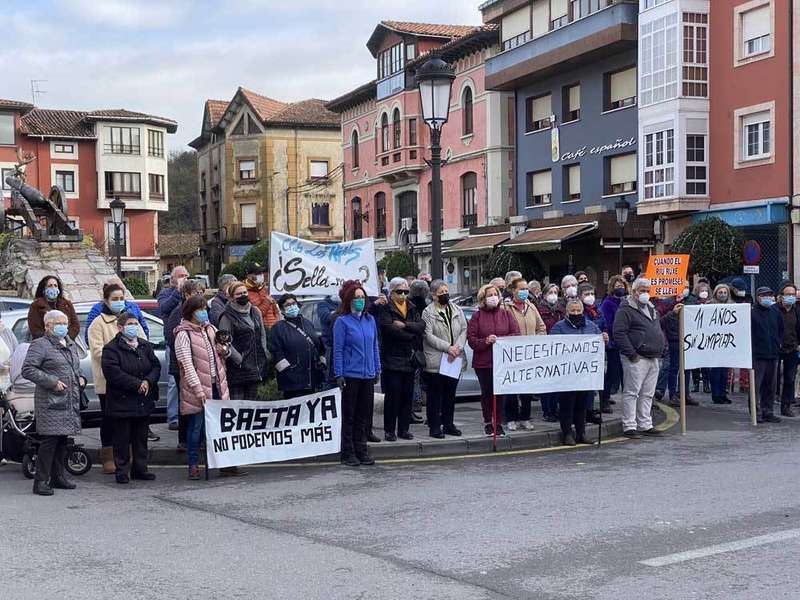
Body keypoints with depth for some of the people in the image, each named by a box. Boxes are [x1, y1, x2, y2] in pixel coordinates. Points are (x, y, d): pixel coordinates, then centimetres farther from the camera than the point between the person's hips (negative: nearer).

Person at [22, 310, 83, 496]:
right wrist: (53, 382, -18)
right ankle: (41, 481, -6)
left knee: (63, 440, 12)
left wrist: (79, 377, 11)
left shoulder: (71, 345, 18)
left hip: (70, 402, 8)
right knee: (49, 440, -10)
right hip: (50, 402, -8)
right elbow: (27, 370, -14)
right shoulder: (40, 345, -6)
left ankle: (58, 476, 22)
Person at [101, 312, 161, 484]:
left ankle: (140, 469, 22)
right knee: (122, 439, 1)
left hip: (144, 402, 6)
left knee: (141, 438, 12)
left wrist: (148, 381, -11)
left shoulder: (145, 346, 13)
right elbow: (112, 372, -19)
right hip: (121, 402, -6)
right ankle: (122, 471, 9)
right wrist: (137, 384, -19)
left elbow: (156, 366, 9)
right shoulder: (111, 348, -7)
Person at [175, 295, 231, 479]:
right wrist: (198, 389, -22)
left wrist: (224, 350, -1)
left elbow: (224, 353, 25)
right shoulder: (183, 334, -8)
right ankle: (193, 465, 8)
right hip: (197, 388, -6)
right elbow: (187, 364, -15)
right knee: (196, 426, 0)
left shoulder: (211, 329, 12)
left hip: (217, 384, 6)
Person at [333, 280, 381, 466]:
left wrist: (377, 370, 12)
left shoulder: (370, 320, 10)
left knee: (364, 415, 10)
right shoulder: (342, 321, -6)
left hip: (368, 375, 5)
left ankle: (361, 451, 19)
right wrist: (339, 375, -12)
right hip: (350, 375, -5)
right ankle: (348, 454, 8)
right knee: (349, 416, 2)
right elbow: (338, 349, -7)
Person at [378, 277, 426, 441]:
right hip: (392, 359, -5)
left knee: (407, 395, 7)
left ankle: (404, 429, 15)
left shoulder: (412, 309, 15)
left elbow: (422, 326, -1)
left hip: (409, 359, 5)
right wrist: (413, 333, -9)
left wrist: (405, 325, -15)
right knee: (392, 396, -4)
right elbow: (390, 329, -19)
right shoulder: (386, 309, -4)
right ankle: (389, 430, 4)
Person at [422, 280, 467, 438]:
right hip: (436, 360, -5)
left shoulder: (457, 310, 11)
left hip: (455, 359, 5)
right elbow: (429, 336, -13)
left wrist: (458, 347, -11)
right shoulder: (428, 312, -5)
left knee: (450, 394, 12)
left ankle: (448, 424, 22)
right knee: (435, 395, 0)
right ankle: (434, 426, 6)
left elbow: (464, 330, 6)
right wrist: (448, 347, -18)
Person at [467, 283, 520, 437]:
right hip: (483, 362, -1)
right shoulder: (477, 316, 2)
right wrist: (486, 341, -20)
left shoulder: (506, 314, 8)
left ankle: (498, 423, 11)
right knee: (486, 393, 7)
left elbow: (516, 334, -1)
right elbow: (471, 339, -4)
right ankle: (488, 422, 20)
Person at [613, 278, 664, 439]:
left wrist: (660, 350, 17)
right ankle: (629, 426, -3)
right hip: (637, 359, -8)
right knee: (631, 392, -6)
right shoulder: (626, 310, -8)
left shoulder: (651, 309, 20)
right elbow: (619, 333, -17)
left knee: (647, 394, 12)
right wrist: (631, 354, -19)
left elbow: (658, 331, 29)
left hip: (653, 359, 8)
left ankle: (645, 425, 19)